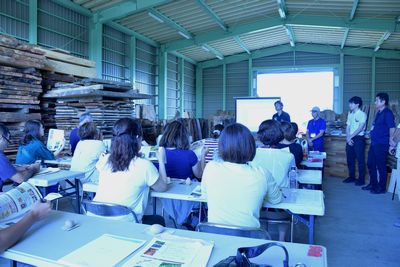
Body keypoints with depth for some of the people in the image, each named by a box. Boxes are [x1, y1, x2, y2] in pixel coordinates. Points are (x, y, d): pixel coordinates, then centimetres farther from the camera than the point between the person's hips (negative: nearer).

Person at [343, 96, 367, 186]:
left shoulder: (362, 114, -7)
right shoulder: (350, 114, 14)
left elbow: (360, 128, -15)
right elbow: (348, 127, 11)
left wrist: (350, 137, -14)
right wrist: (348, 138, -3)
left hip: (358, 138, -7)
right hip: (350, 139, 7)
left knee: (360, 160, -1)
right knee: (350, 159, 10)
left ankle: (361, 179, 6)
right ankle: (351, 177, 22)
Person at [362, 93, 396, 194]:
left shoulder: (388, 113, -13)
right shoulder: (379, 113, 15)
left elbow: (392, 128, -17)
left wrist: (390, 141, -14)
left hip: (382, 144, -9)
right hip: (374, 143, 9)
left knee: (381, 166, 0)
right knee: (371, 164, 15)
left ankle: (382, 188, 11)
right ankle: (373, 184, 28)